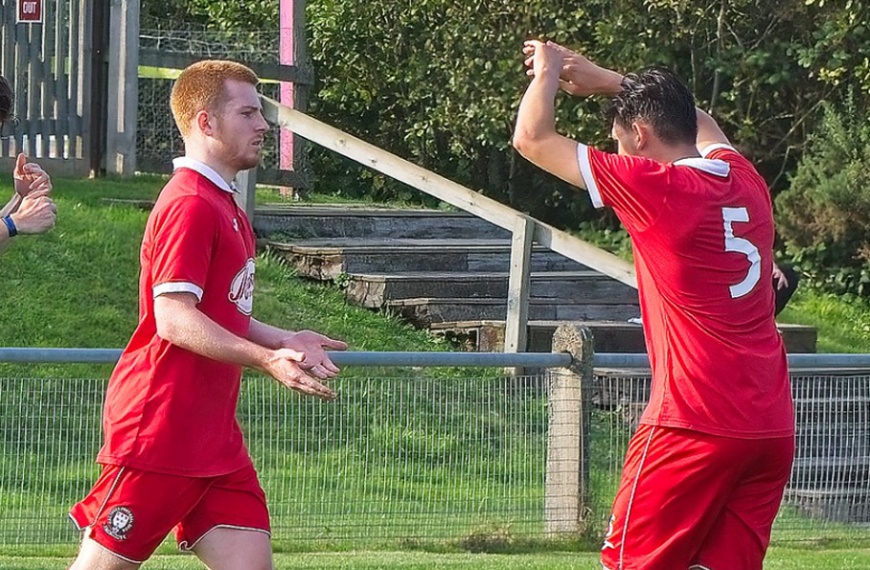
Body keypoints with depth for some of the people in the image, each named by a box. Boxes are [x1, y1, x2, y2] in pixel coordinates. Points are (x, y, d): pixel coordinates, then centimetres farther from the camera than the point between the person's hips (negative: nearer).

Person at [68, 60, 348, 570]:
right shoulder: (190, 206, -14)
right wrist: (266, 359, -30)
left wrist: (285, 341, 12)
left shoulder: (224, 207, 18)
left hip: (214, 438, 10)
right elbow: (174, 320, -22)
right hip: (158, 432, -10)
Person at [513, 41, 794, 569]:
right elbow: (702, 125, 35)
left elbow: (532, 138, -1)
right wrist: (606, 81, 35)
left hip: (694, 425, -7)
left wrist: (547, 72, 17)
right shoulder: (745, 181, 10)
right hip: (773, 426, 7)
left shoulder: (654, 187, -9)